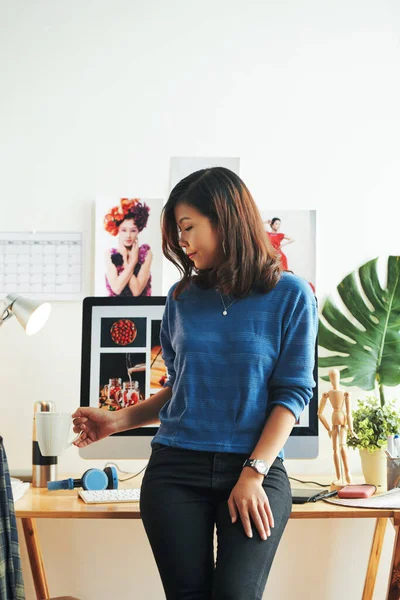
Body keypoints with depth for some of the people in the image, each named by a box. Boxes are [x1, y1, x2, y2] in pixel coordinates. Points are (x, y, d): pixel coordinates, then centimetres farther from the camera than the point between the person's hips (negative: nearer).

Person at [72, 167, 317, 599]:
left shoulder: (289, 295, 0)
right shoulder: (182, 299, 11)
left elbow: (293, 393, -3)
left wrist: (254, 473, -11)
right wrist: (118, 421, 11)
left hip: (257, 467, -3)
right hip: (176, 469, 3)